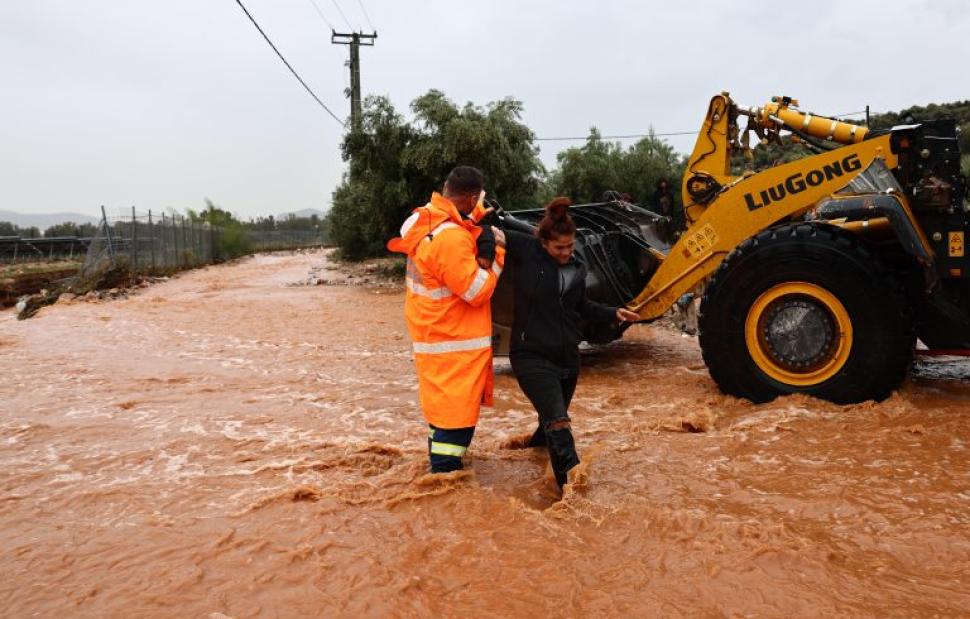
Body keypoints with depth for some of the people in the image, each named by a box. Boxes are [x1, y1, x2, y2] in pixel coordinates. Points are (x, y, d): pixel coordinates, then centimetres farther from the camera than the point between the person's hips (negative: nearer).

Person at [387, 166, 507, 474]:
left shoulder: (425, 218, 2)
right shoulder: (451, 238, -27)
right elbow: (477, 291, -21)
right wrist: (495, 252, -13)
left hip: (432, 332, 10)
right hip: (455, 339, -10)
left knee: (444, 401, 23)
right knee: (457, 406, -2)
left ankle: (440, 459, 38)